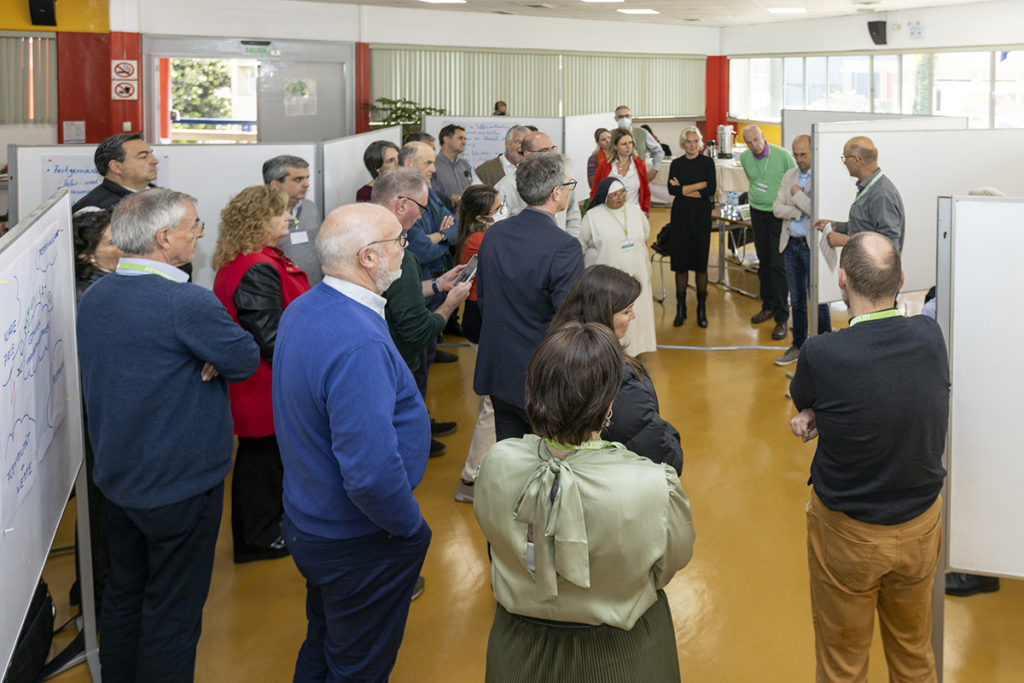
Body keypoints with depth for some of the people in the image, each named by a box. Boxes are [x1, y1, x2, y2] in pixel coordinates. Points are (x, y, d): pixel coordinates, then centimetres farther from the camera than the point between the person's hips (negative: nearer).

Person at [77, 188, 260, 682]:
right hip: (181, 484, -8)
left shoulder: (92, 298, 1)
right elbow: (246, 359, -14)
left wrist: (205, 359, -6)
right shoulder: (188, 302, -24)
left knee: (123, 594, 22)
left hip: (116, 476, 8)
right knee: (173, 612, 6)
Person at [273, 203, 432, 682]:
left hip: (307, 522, 9)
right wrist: (411, 526, -18)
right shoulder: (359, 345, -32)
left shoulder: (301, 310, 0)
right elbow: (371, 474, -37)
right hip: (358, 546, -9)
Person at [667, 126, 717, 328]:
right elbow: (672, 190, -7)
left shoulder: (707, 162, 3)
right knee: (680, 262, 2)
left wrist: (684, 189, -8)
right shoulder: (676, 164, 6)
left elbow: (711, 189, -8)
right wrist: (699, 186, -11)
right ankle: (681, 308, 12)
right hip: (681, 215, 1)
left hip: (701, 215, -1)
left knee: (700, 262, 0)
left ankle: (702, 309, 10)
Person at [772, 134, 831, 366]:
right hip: (791, 245, 7)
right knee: (797, 300, 15)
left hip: (812, 246, -6)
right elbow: (777, 208, 5)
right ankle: (798, 346, 26)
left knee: (818, 301, 0)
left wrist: (797, 195, -12)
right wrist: (800, 212, -11)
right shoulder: (789, 176, 10)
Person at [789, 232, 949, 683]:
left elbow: (801, 399, -5)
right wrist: (822, 417, -8)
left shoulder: (821, 354, -27)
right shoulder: (930, 337, -15)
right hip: (921, 526, 4)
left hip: (847, 533, -4)